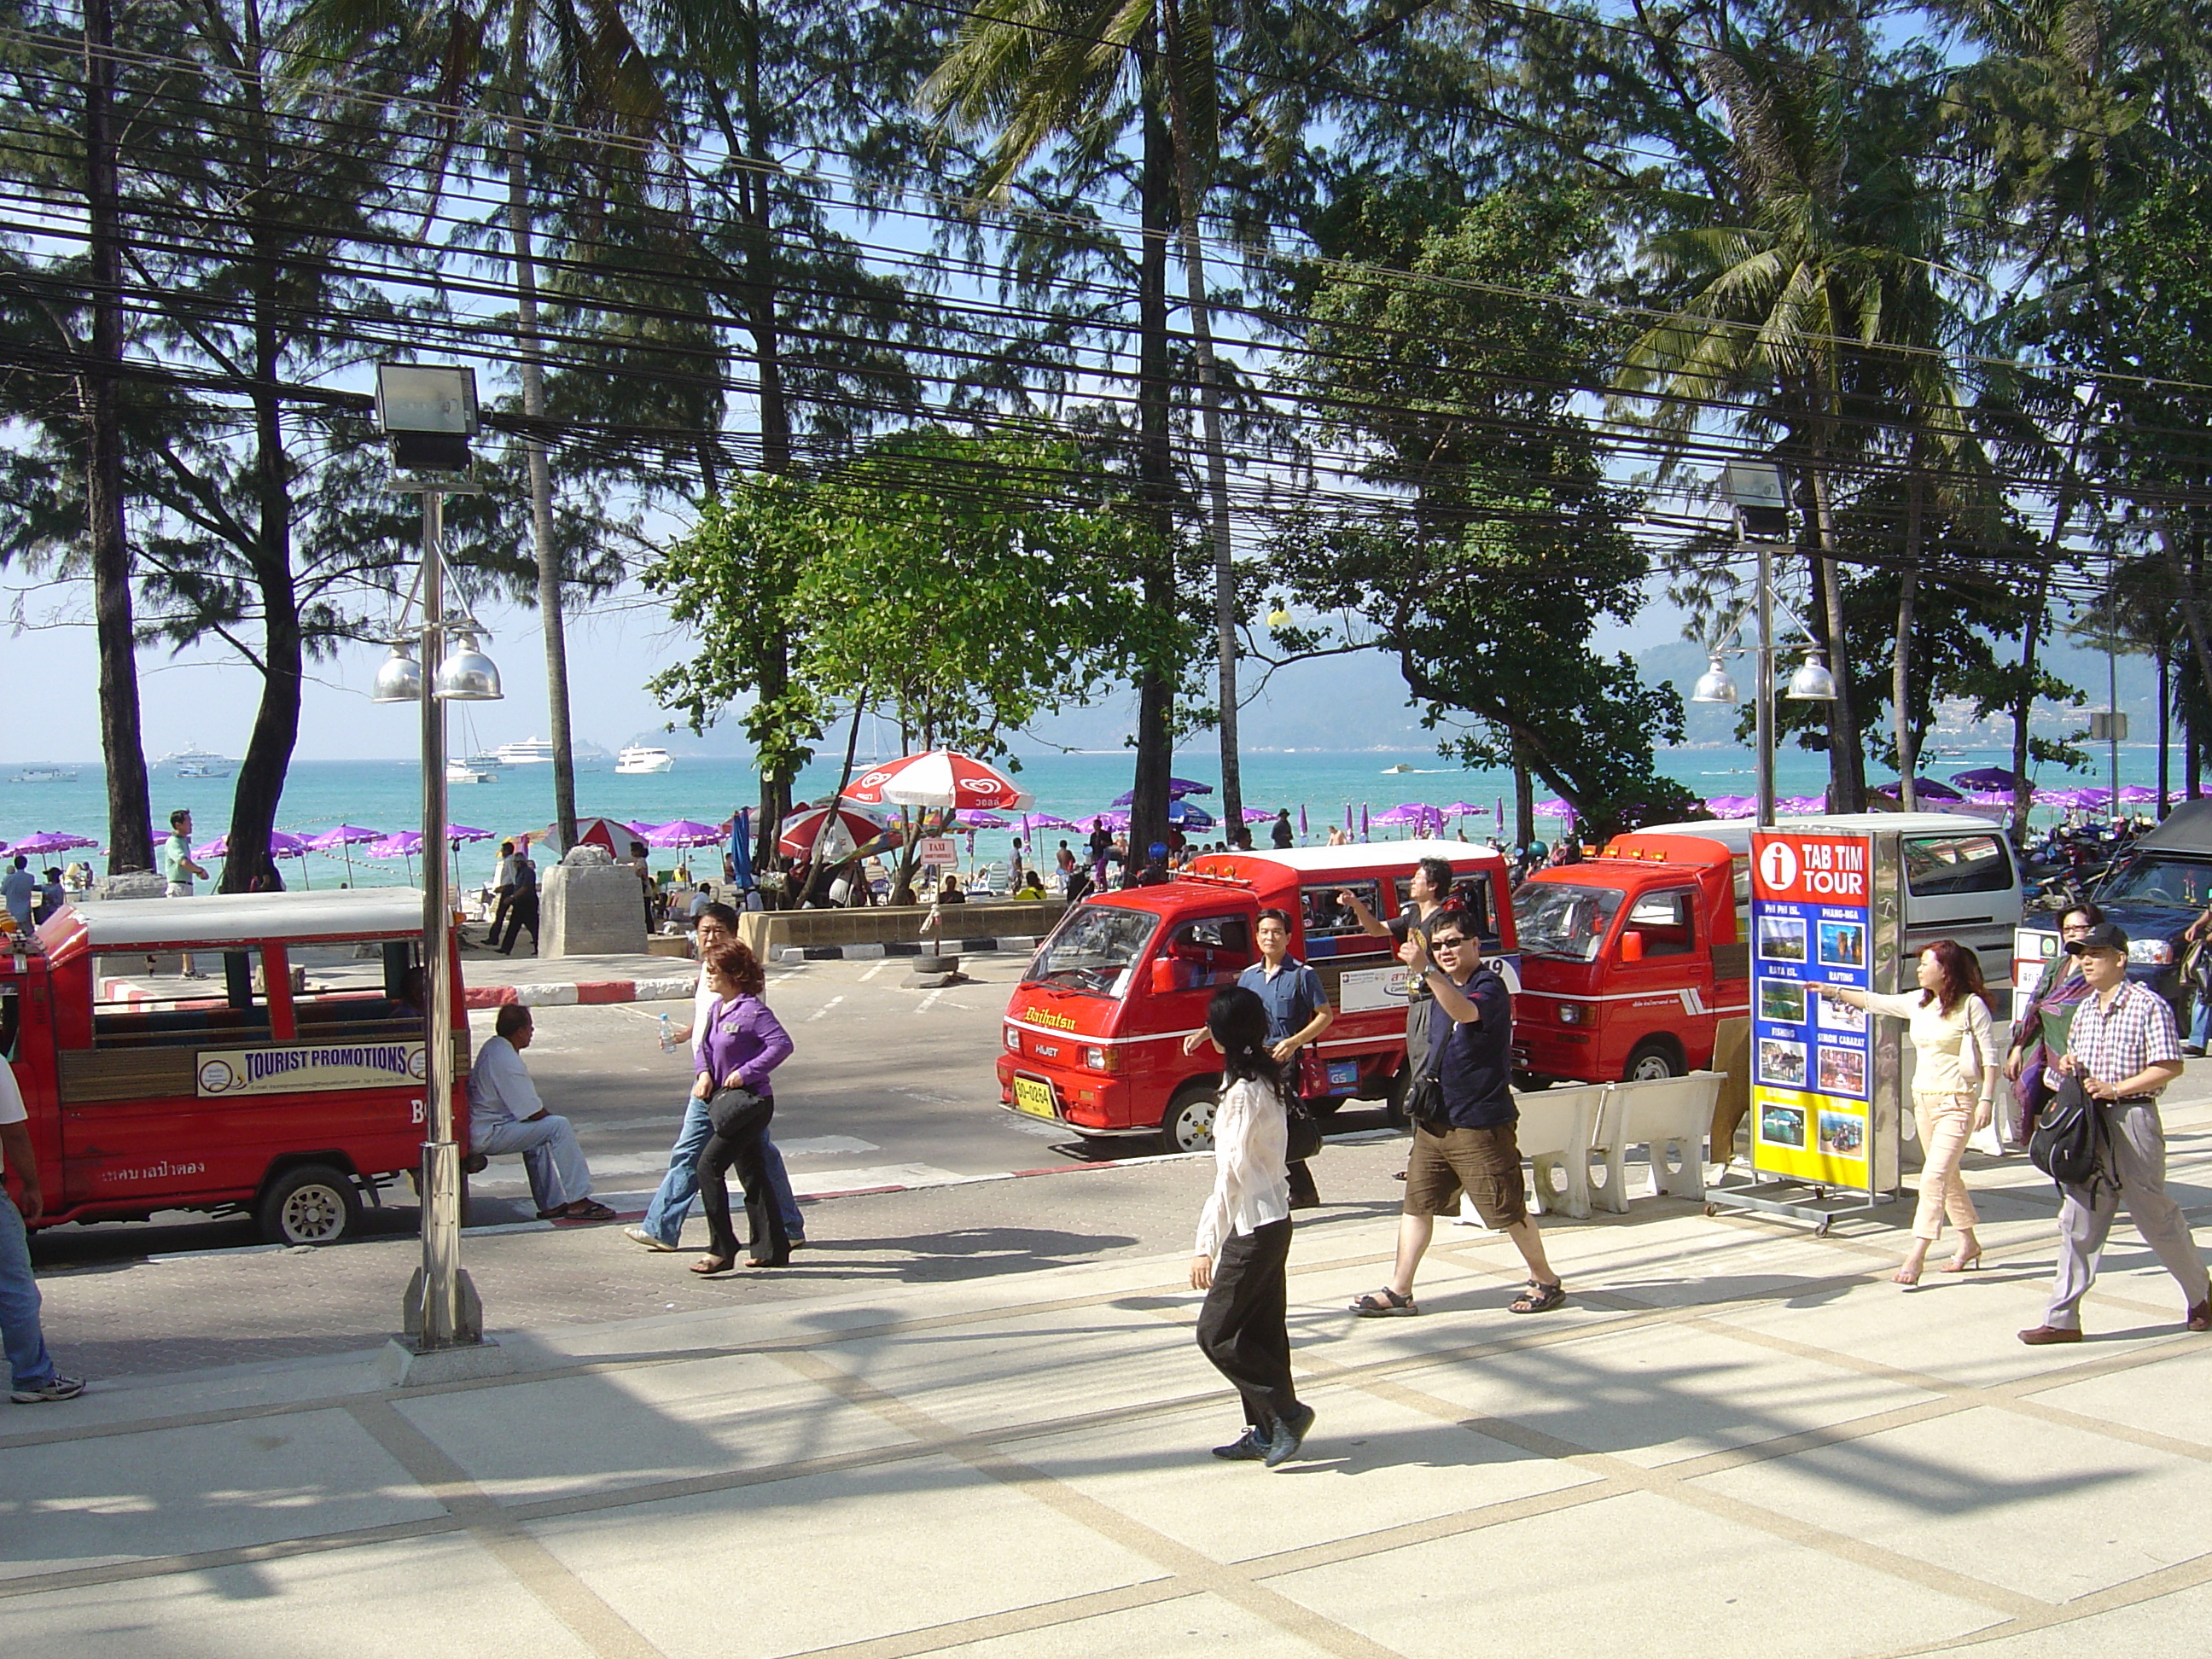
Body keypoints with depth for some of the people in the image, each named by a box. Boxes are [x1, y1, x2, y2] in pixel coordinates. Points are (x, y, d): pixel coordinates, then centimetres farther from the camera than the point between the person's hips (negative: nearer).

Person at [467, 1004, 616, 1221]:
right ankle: (577, 1201, -12)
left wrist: (546, 1116, 10)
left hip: (477, 1130, 11)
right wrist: (551, 1118, 2)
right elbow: (533, 1113, -18)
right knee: (559, 1127, -15)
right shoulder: (507, 1060, -20)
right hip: (488, 1136, -11)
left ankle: (551, 1204, 15)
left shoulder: (492, 1048, 12)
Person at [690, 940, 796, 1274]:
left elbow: (782, 1044, -25)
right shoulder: (717, 1008, 10)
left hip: (751, 1102, -9)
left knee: (709, 1165, -13)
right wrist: (704, 1073, -1)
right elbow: (706, 1046, 18)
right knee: (751, 1173, 13)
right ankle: (771, 1248, 22)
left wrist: (746, 1072, -24)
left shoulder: (751, 1010, -17)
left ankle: (721, 1250, -9)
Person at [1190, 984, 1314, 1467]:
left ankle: (1285, 1411, 2)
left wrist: (1206, 1245, -20)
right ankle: (1265, 1431, 19)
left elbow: (1231, 1175, -22)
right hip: (1271, 1220, 10)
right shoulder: (1265, 1081, 8)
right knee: (1262, 1330, 13)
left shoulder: (1243, 1093, -20)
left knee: (1216, 1333, -2)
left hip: (1253, 1228, -10)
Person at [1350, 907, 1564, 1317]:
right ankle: (1398, 1291, 11)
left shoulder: (1490, 987, -15)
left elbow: (1465, 1012, -40)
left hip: (1480, 1124, -8)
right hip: (1434, 1120, 8)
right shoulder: (1441, 987, 11)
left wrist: (1425, 971, -48)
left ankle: (1546, 1282, 20)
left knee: (1507, 1210, 3)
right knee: (1417, 1203, 7)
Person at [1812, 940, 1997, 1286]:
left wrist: (1986, 1098, -15)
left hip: (1957, 1101, -7)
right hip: (1922, 1099, 7)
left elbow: (1990, 1055, -9)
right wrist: (1835, 992, 17)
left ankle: (1915, 1257, -16)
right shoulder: (1918, 1003, 9)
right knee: (1947, 1176, 15)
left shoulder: (1971, 1005, -9)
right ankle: (1969, 1244, 29)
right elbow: (1876, 1002, 20)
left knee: (1934, 1176, -13)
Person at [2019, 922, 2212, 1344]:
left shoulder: (2148, 1005, -9)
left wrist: (2115, 1089, -18)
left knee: (2155, 1215, 6)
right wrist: (2068, 1065, 3)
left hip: (2132, 1119, -6)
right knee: (2078, 1220, 3)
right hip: (2086, 1122, 6)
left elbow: (2170, 1067, -13)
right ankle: (2063, 1319, 3)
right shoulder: (2085, 1009, 13)